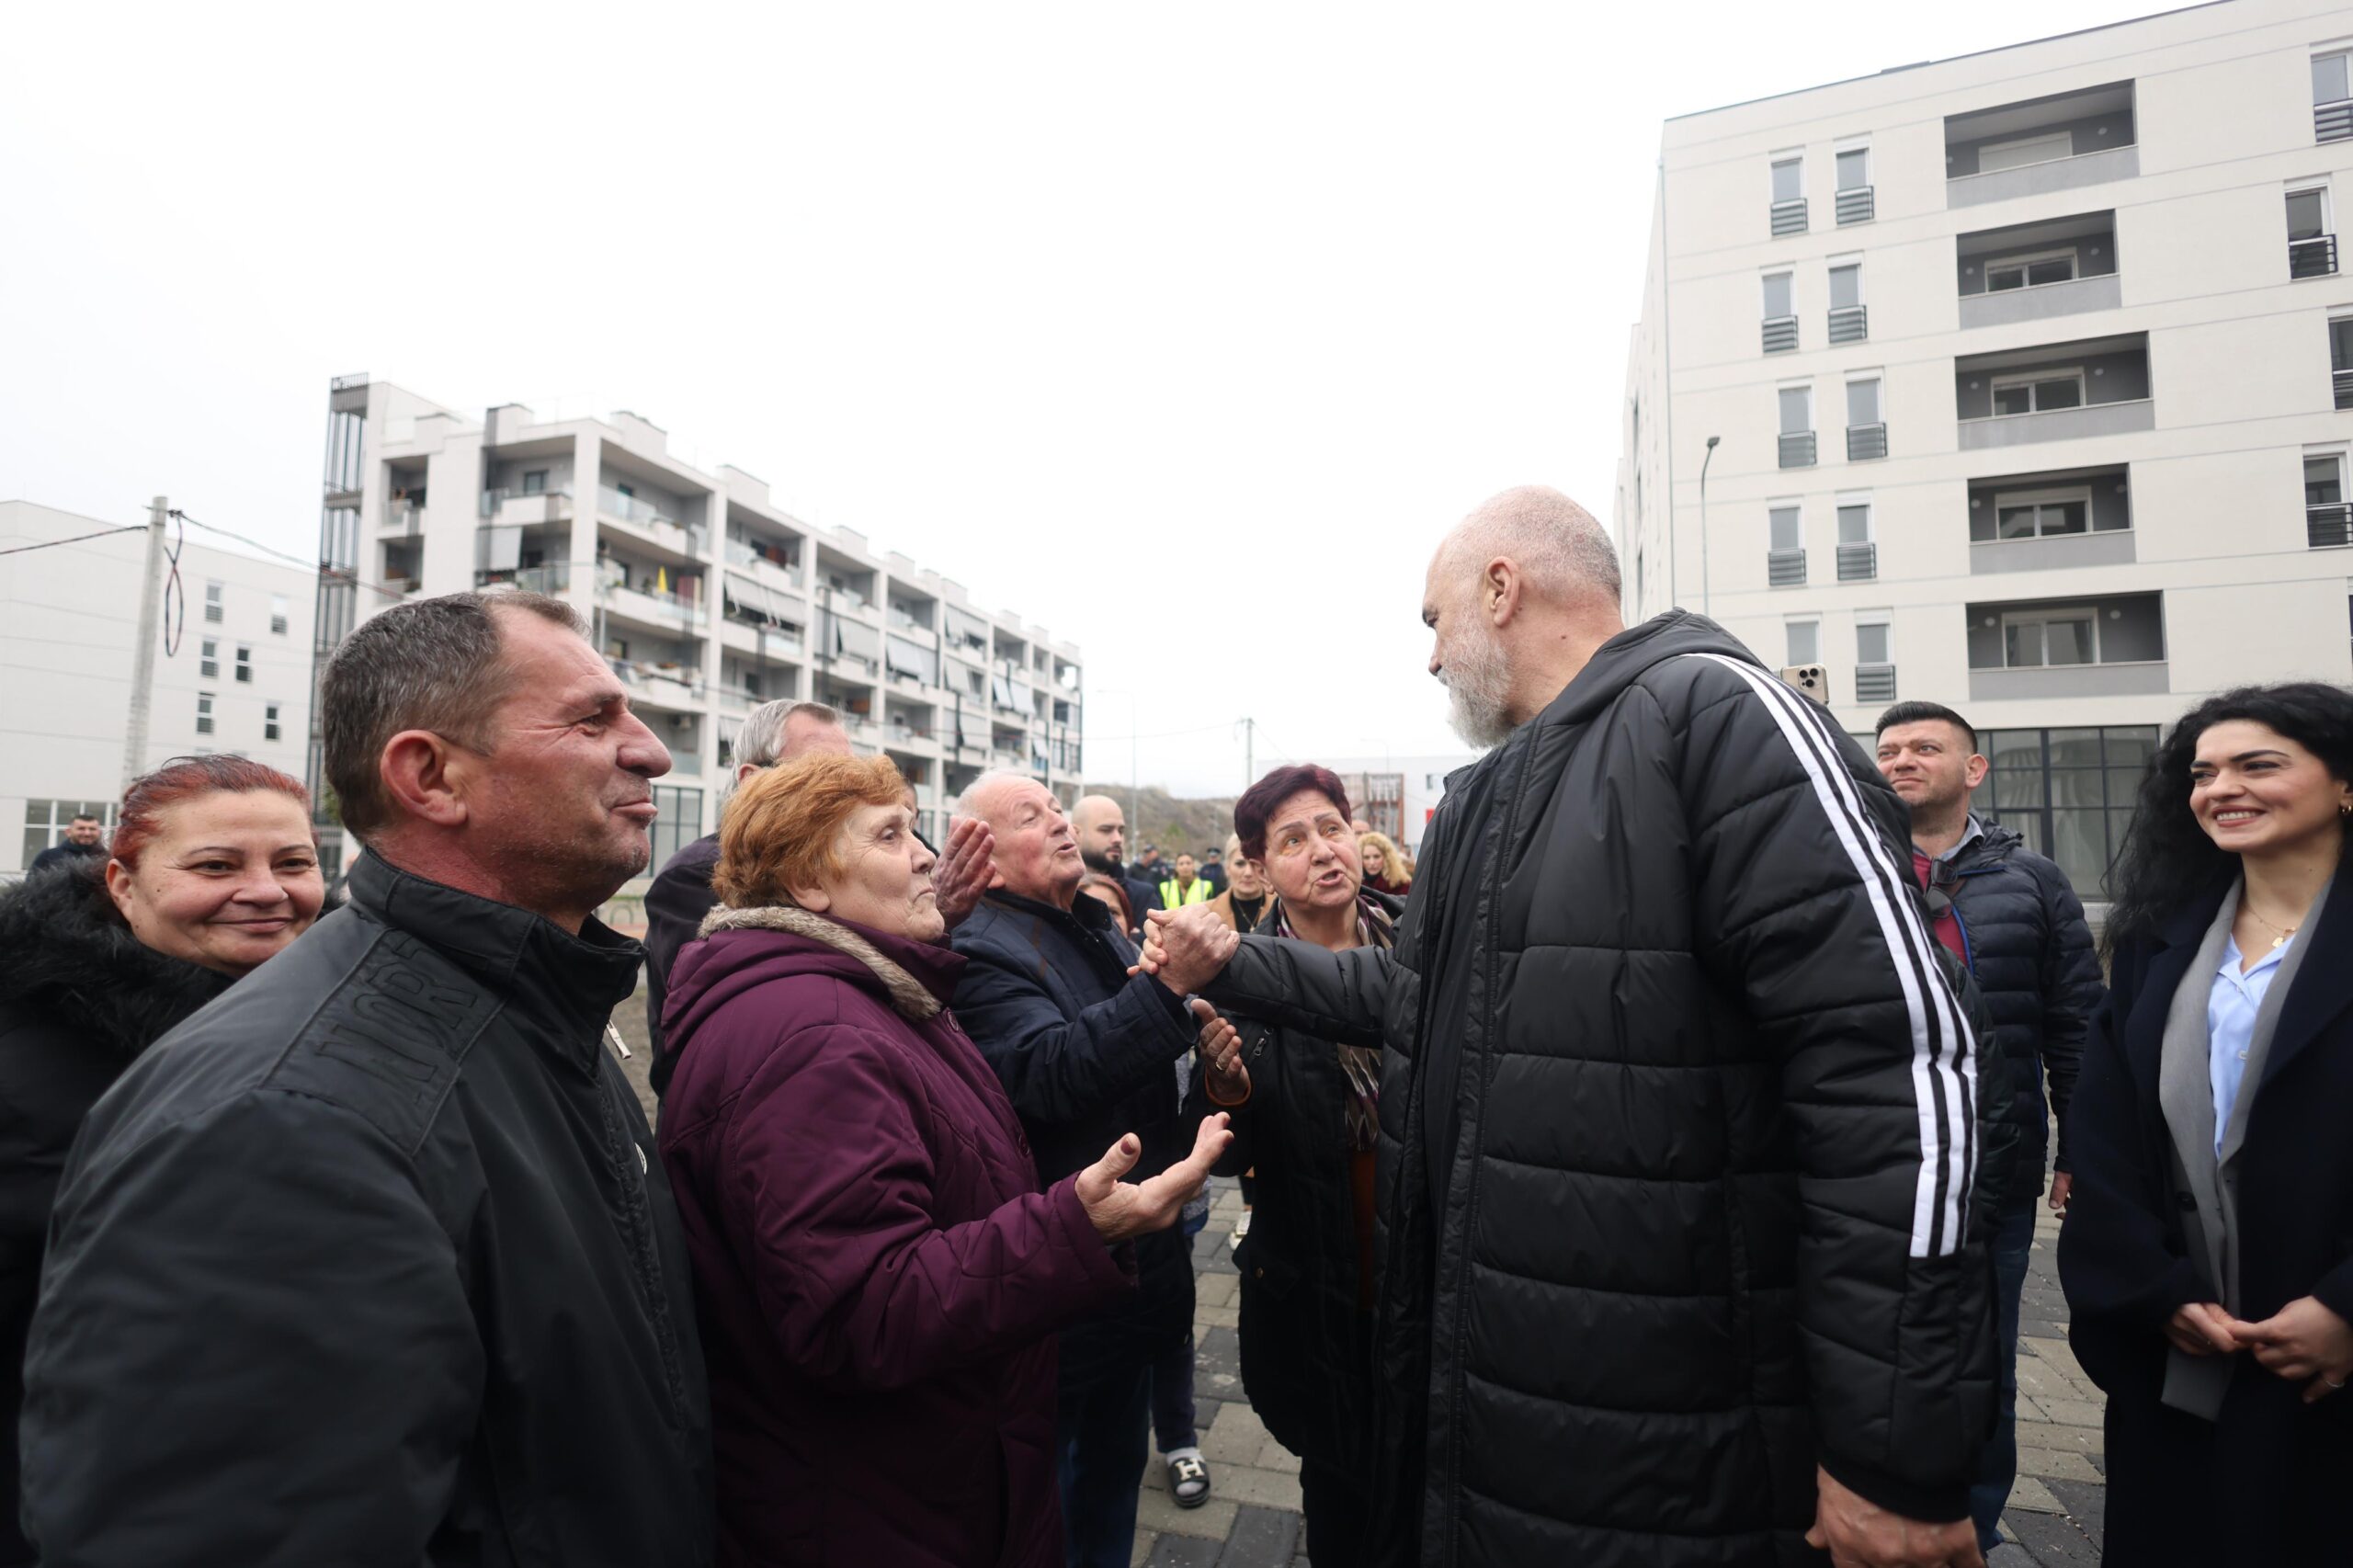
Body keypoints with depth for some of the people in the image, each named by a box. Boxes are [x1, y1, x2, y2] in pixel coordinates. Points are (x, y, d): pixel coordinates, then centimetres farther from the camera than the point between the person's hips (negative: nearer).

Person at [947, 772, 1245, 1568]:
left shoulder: (1101, 932, 9)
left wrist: (1207, 1055, -1)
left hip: (1139, 1258, 8)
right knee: (1055, 1495, 13)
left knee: (1117, 1465, 25)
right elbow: (1050, 1071, -35)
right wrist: (1170, 986, -44)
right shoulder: (981, 953, -19)